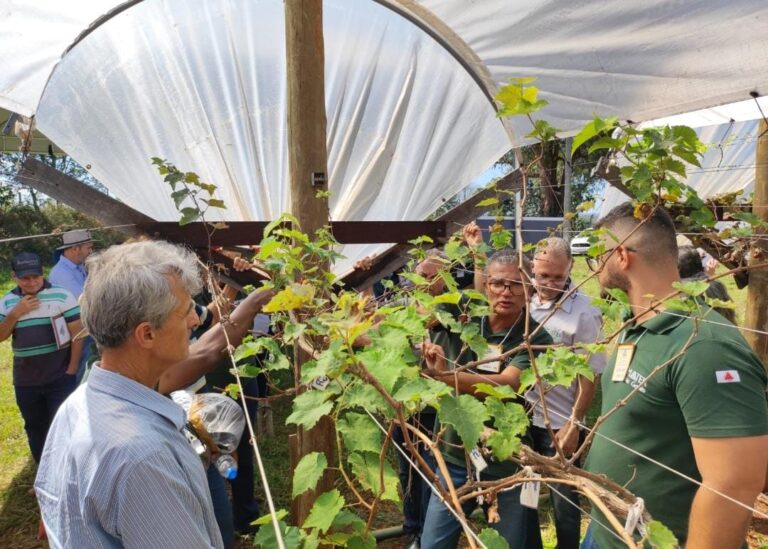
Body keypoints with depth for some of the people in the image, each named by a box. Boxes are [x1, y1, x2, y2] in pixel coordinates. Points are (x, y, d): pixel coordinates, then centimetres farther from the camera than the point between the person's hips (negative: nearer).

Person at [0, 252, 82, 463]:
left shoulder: (61, 296, -9)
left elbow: (77, 332, -8)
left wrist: (72, 368, -10)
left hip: (60, 377, -5)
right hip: (25, 380, 5)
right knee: (35, 427, 19)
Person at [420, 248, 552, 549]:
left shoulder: (537, 340, -13)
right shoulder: (460, 318, -5)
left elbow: (504, 385, -28)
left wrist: (445, 374, -40)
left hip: (507, 467, -2)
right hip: (454, 459, 3)